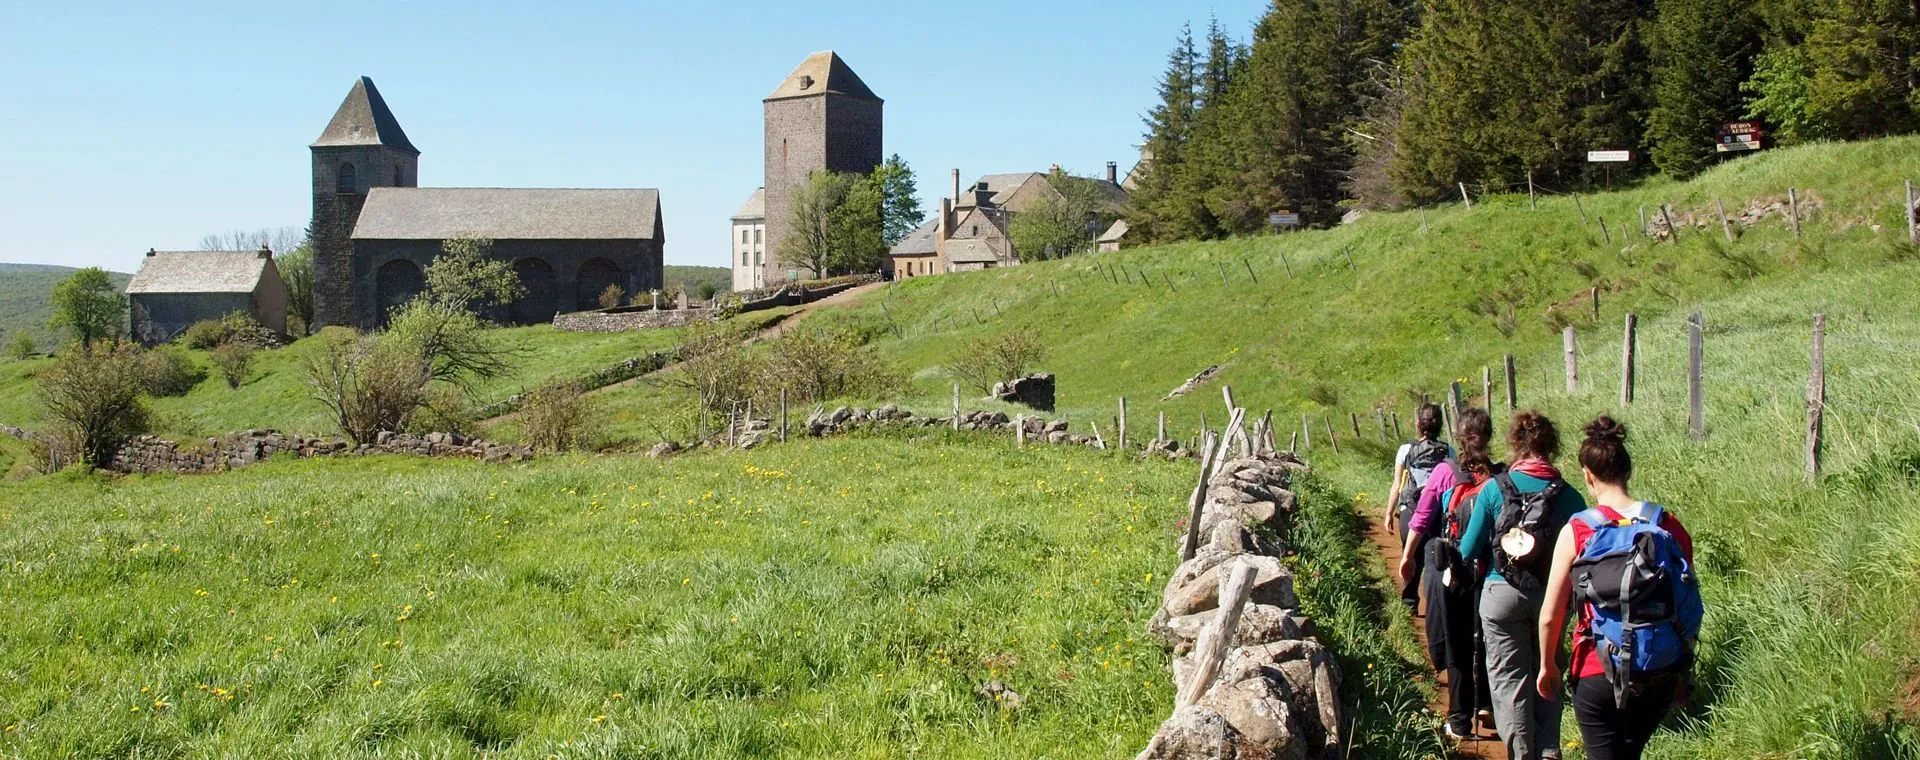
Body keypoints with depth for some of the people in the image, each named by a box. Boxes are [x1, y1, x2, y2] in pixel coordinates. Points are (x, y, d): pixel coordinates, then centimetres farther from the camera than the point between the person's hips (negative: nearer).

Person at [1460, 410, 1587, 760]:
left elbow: (1468, 551, -4)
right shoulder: (1569, 496, -5)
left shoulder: (1495, 489, -8)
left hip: (1503, 595, -2)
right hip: (1552, 597, 2)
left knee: (1509, 677, 7)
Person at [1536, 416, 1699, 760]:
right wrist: (1681, 671, 17)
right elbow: (1691, 606, 4)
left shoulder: (1577, 531, -11)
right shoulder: (1670, 525, -3)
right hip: (1661, 676, 4)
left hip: (1600, 677, -4)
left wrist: (1547, 665, 9)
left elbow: (1550, 616, -8)